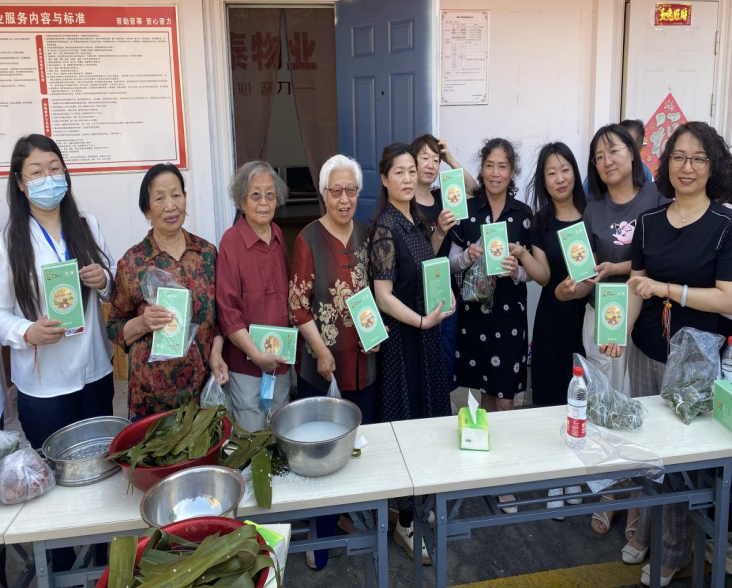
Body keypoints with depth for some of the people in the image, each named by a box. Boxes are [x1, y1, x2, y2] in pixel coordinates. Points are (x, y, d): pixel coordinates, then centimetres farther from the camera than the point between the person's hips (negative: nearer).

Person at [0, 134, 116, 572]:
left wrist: (104, 280, -12)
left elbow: (114, 286, 10)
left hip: (95, 372, 3)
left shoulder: (88, 225, 1)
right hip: (42, 383, -3)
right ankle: (61, 567, 31)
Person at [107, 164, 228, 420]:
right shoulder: (132, 262, -8)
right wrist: (143, 322, -19)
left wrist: (216, 352, -5)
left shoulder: (207, 252, 0)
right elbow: (114, 328, -1)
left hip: (205, 383, 3)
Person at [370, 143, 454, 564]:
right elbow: (383, 296, -21)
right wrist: (423, 321, -27)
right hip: (402, 335, -9)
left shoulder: (415, 217, 6)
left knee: (427, 415, 18)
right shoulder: (385, 226, -18)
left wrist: (440, 232, 5)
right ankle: (406, 522, 14)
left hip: (426, 331, 9)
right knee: (407, 421, 0)